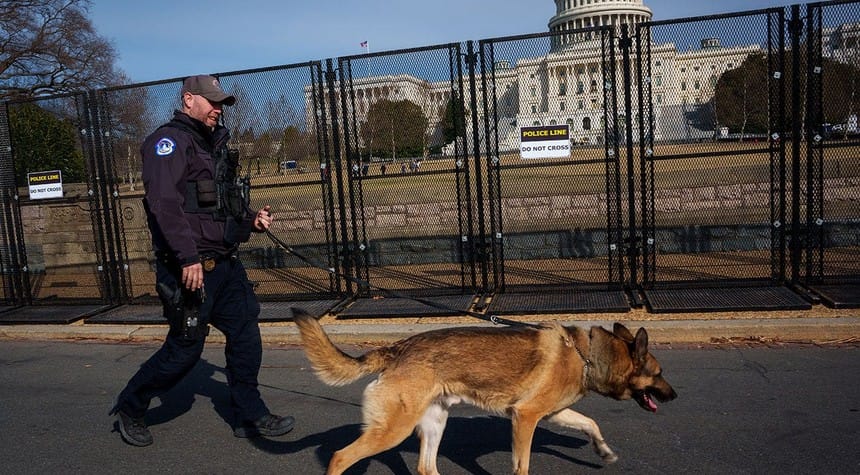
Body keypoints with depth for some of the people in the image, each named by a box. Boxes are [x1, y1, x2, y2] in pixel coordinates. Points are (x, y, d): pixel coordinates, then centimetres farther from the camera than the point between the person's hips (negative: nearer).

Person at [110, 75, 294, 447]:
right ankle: (130, 407, 25)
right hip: (190, 267, -9)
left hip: (224, 263, 9)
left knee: (245, 335, 9)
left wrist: (252, 220, 8)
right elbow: (164, 204, -23)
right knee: (185, 348, 1)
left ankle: (249, 416, 20)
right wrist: (188, 257, -28)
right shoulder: (170, 140, -10)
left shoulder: (212, 144, 18)